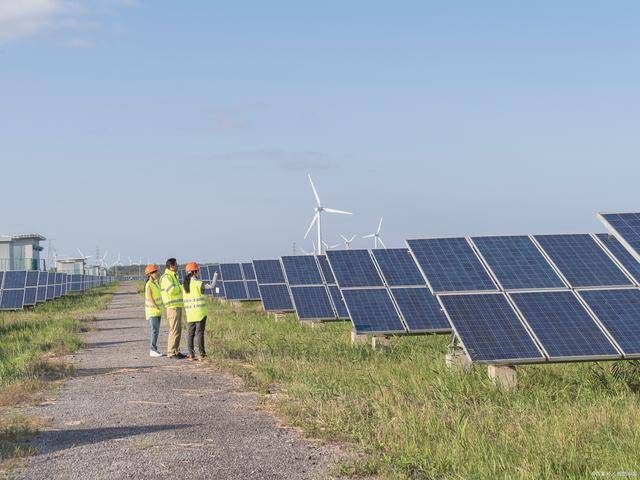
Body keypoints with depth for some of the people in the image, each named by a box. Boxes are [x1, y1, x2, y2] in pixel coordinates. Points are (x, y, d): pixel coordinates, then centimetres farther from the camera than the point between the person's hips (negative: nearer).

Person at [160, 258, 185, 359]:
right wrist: (180, 287, -9)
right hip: (172, 306, -10)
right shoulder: (166, 277, -13)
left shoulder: (174, 276, 18)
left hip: (178, 306, 10)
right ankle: (171, 352, -7)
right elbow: (171, 290, -25)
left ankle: (176, 351, 15)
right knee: (174, 330, -10)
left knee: (178, 329, 10)